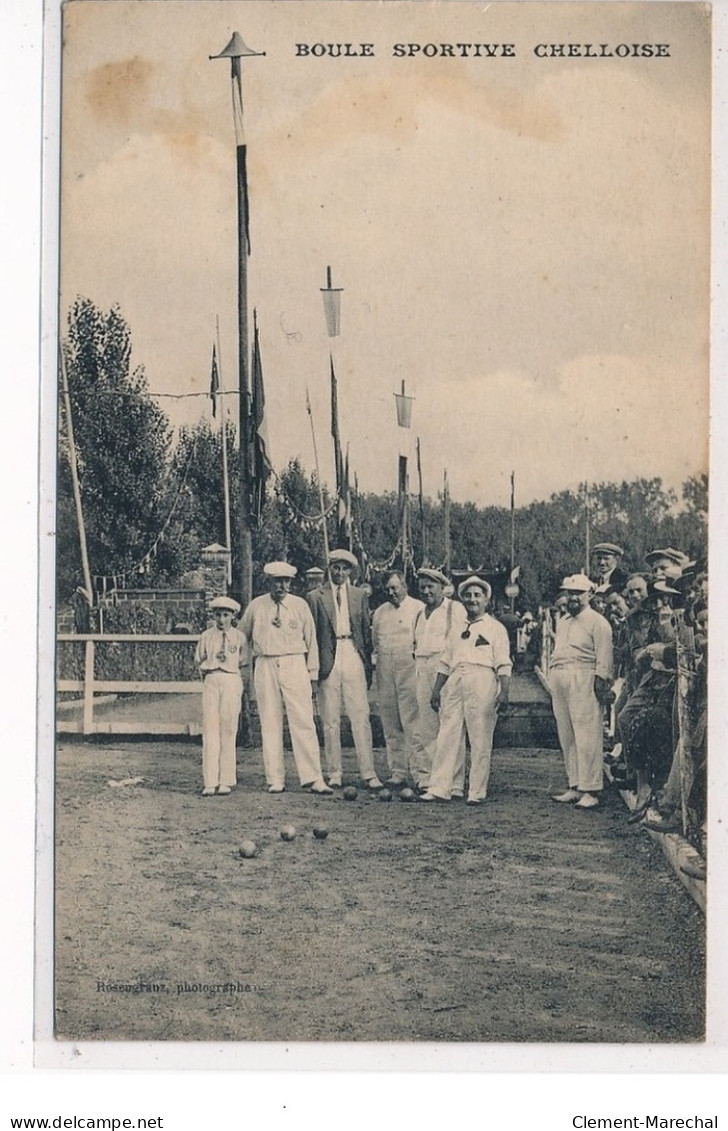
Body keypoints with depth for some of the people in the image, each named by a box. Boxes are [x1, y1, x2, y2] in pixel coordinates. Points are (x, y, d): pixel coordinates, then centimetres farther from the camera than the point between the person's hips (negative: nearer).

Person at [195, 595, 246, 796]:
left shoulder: (238, 637, 6)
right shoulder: (206, 636, 9)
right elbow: (199, 661, 15)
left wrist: (229, 661, 6)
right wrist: (214, 660, 4)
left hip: (231, 681, -1)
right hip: (211, 681, 1)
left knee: (228, 729, -1)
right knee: (210, 729, -5)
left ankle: (226, 780, 3)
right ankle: (210, 781, -5)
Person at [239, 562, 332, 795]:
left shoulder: (300, 605, 6)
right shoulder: (256, 606, 7)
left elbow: (311, 639, 11)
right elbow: (241, 637, 18)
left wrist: (312, 671, 8)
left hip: (295, 665, -1)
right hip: (265, 667, 1)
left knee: (303, 722, -7)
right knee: (270, 724, 1)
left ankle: (313, 778, -8)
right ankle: (275, 780, 5)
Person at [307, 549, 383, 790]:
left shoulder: (359, 596, 13)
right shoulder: (315, 597, 6)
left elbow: (367, 632, 13)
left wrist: (368, 665, 6)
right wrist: (313, 666, -3)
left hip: (353, 659, 1)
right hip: (328, 661, -1)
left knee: (361, 718, -3)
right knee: (330, 722, 3)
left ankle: (368, 773, -1)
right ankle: (334, 774, 10)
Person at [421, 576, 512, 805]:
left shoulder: (495, 628, 7)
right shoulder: (455, 629, 22)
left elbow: (503, 665, -1)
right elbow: (445, 662, 21)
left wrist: (504, 692, -12)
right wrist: (437, 689, 12)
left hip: (482, 684, -5)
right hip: (454, 683, 5)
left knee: (480, 741, -3)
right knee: (447, 737, 1)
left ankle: (477, 792, 2)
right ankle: (439, 789, 3)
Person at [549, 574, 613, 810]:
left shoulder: (597, 622, -3)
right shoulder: (562, 622, 22)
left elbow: (604, 658, -8)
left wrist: (601, 683, -15)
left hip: (584, 683, -8)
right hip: (560, 682, 8)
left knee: (587, 737, -8)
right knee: (566, 737, 8)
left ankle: (590, 791, -7)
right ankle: (574, 787, 15)